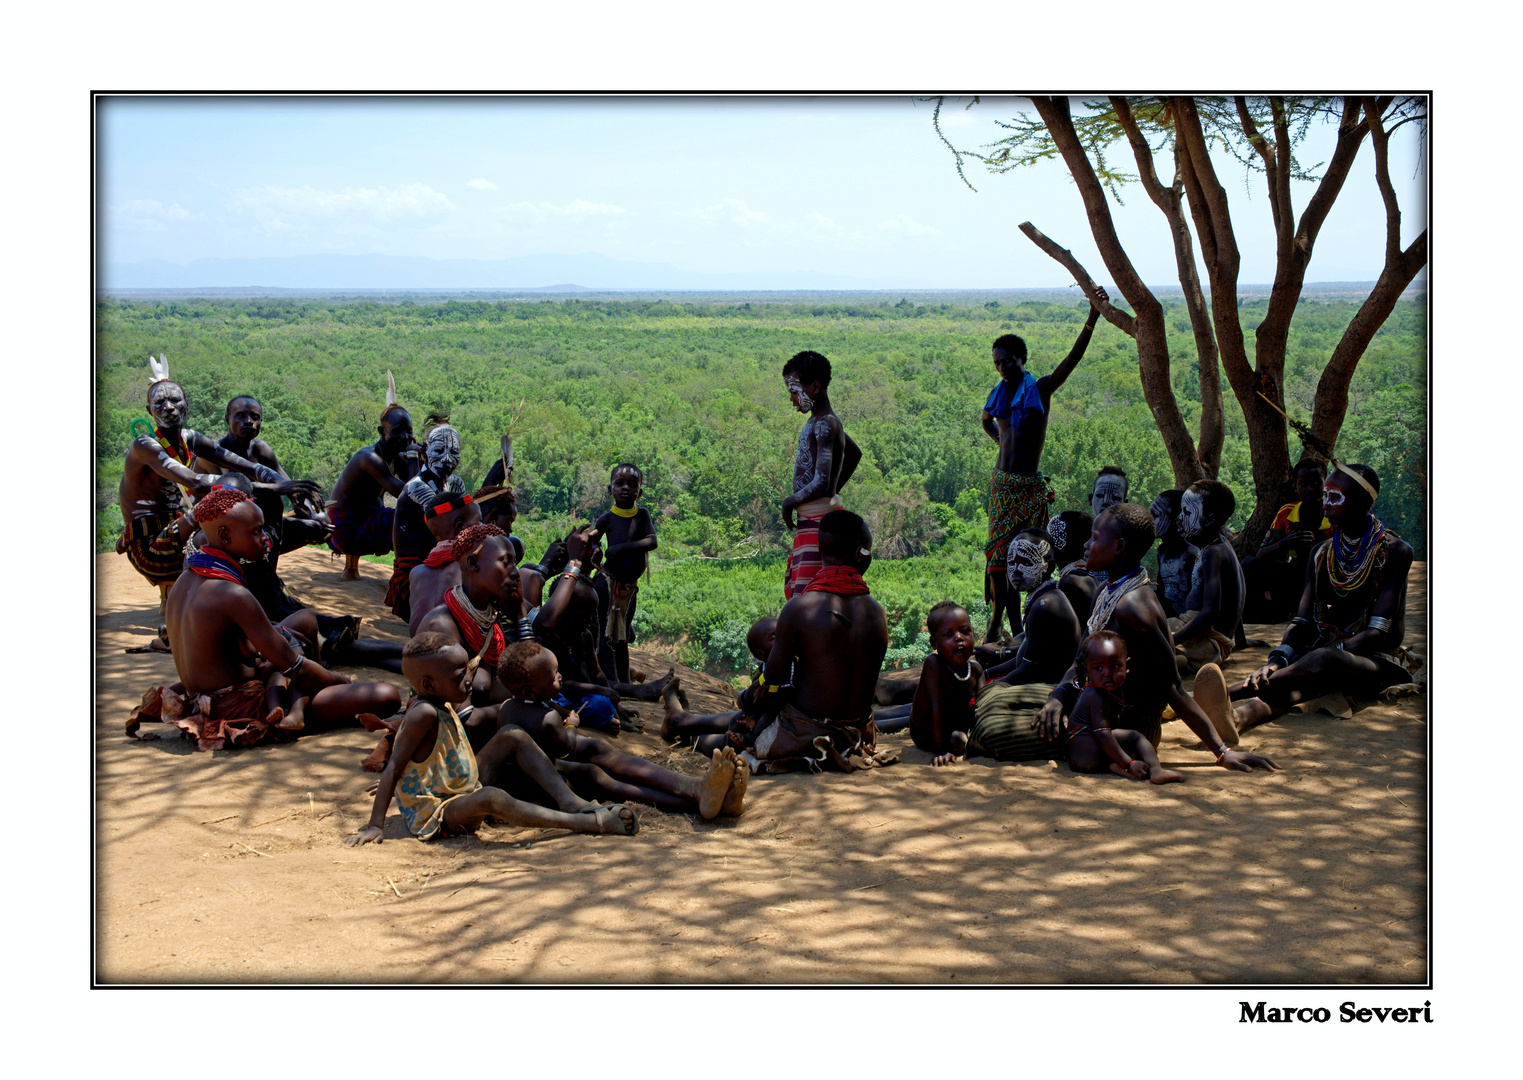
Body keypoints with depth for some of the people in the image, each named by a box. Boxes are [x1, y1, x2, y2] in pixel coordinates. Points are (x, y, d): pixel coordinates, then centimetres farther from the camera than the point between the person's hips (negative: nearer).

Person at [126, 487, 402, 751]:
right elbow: (293, 666, -17)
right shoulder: (232, 595, -24)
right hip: (242, 713, -10)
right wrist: (344, 682, -1)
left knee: (306, 619, 29)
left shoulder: (185, 581, 5)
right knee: (387, 696, -19)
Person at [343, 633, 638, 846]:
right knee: (492, 799, -40)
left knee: (513, 735, 5)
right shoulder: (424, 714, -23)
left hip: (466, 793, 11)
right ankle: (590, 823, -45)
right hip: (433, 815, -11)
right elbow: (394, 768, -25)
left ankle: (572, 802, -7)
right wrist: (376, 826, -28)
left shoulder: (442, 706, 4)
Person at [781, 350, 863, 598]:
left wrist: (790, 502, -10)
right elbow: (854, 453, 34)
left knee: (804, 598, -13)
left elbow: (821, 484, -26)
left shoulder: (824, 425, -17)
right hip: (809, 520, 11)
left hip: (820, 521, -11)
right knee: (793, 591, 12)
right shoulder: (822, 421, 14)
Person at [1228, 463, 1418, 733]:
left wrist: (1315, 657, -26)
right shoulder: (1321, 554, 14)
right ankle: (1239, 716, -65)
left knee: (1326, 660, -39)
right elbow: (1303, 622, 3)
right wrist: (1279, 660, -20)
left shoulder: (1395, 552, -4)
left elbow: (1377, 632, -14)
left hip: (1379, 663, -5)